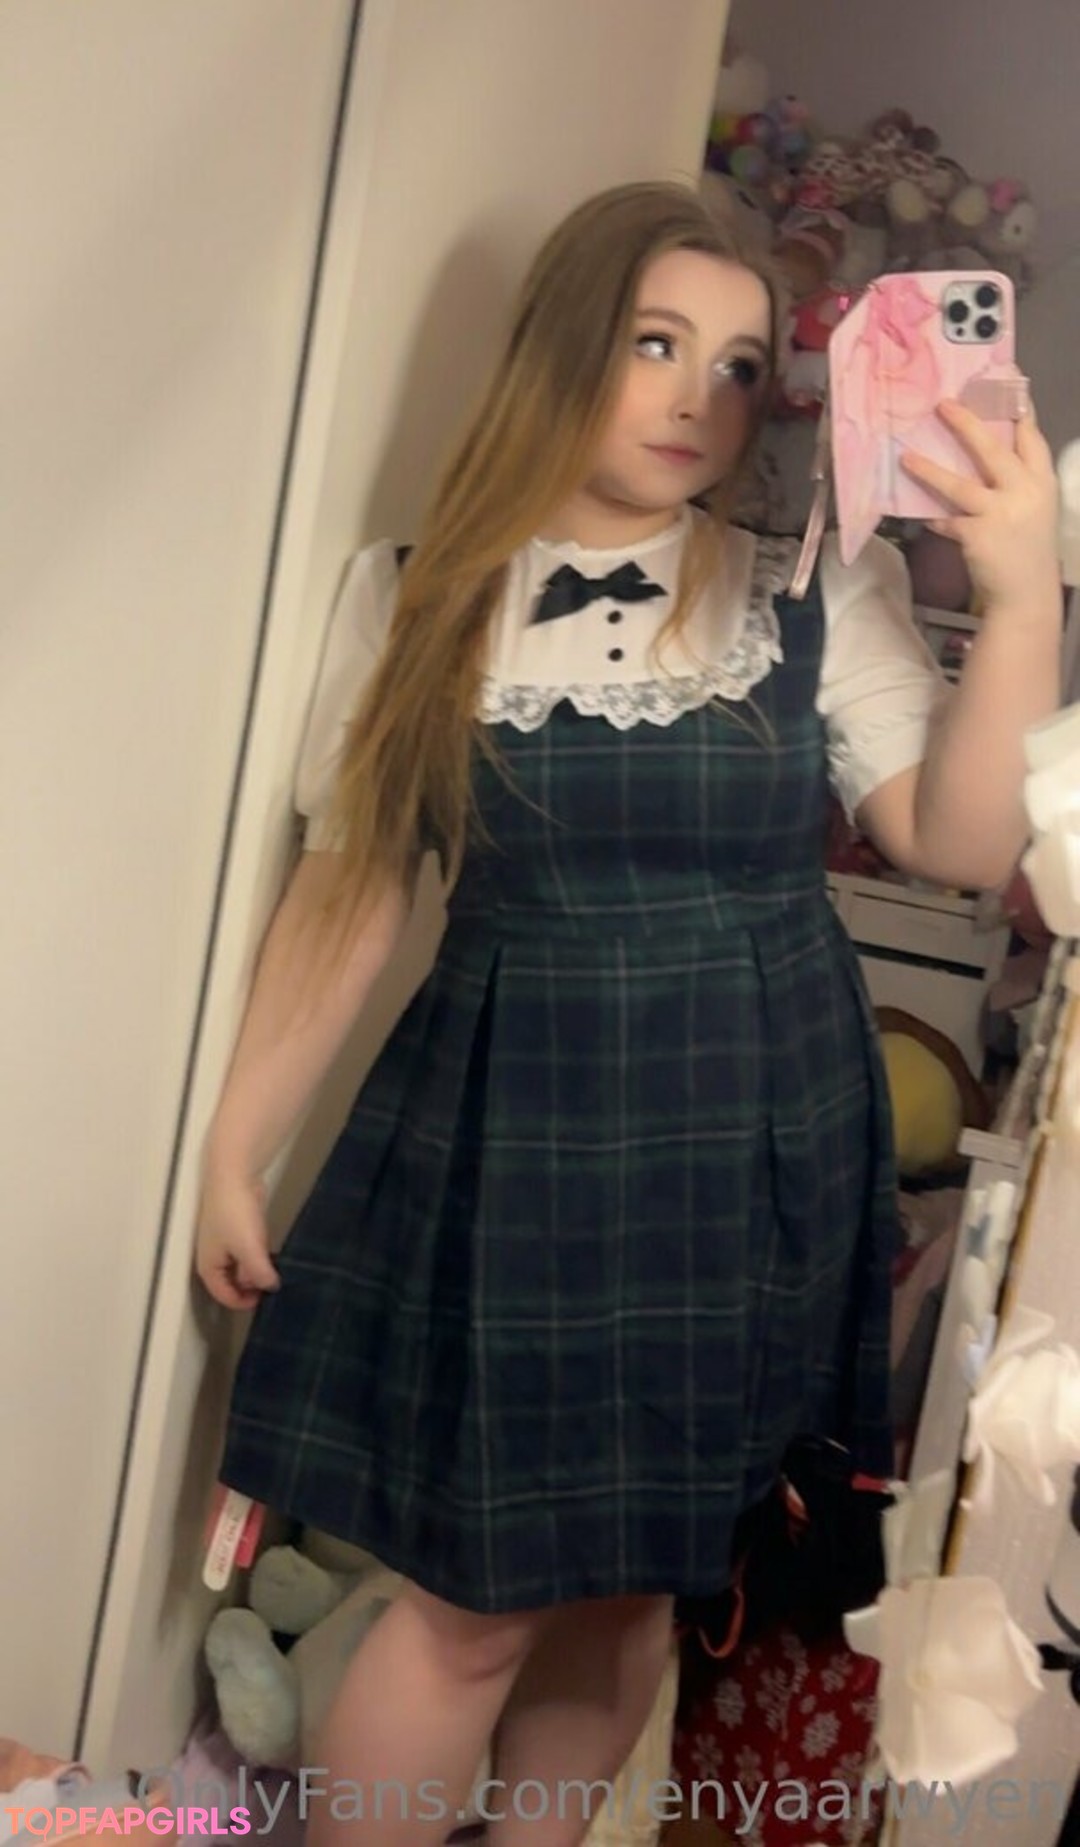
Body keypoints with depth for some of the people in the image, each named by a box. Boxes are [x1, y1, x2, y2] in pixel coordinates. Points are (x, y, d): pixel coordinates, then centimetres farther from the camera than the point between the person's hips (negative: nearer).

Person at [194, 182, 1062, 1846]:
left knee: (628, 1580, 14)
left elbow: (964, 843, -8)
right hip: (504, 1140, -1)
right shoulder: (418, 597, -1)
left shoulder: (820, 598, -1)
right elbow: (348, 892, 2)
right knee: (472, 1602, 4)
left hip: (753, 1150, 2)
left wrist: (1022, 598, -20)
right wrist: (237, 1146, 4)